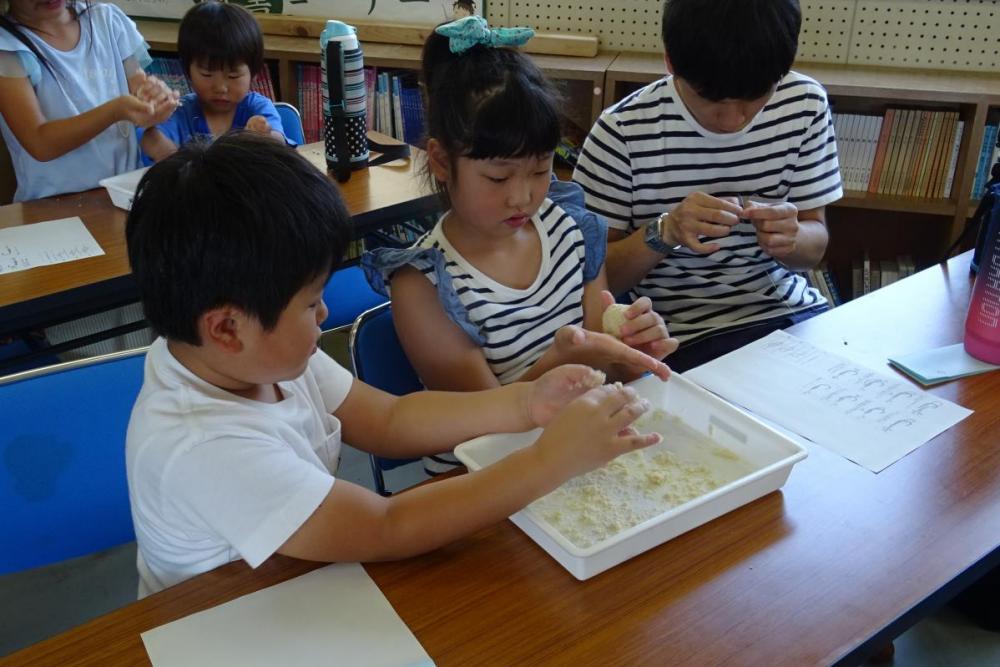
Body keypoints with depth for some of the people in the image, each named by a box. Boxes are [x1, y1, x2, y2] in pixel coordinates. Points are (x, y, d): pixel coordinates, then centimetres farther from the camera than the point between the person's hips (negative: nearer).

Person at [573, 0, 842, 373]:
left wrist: (790, 238, -17)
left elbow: (815, 245, 5)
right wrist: (664, 232, -25)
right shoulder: (624, 130, -15)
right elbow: (596, 275, -8)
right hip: (683, 340, -5)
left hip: (792, 312, 5)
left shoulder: (805, 105, -2)